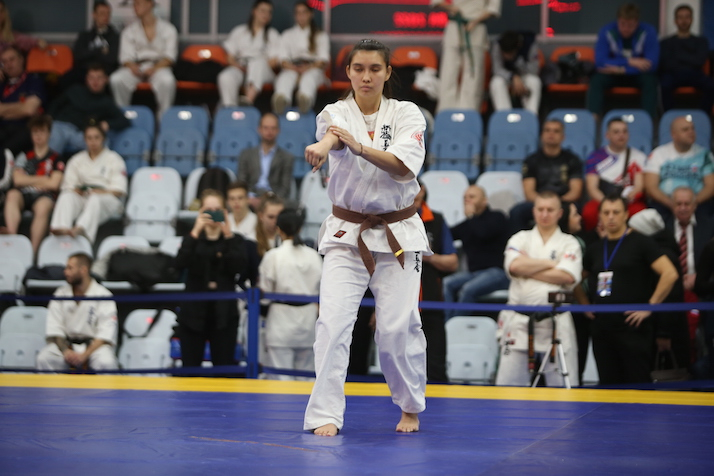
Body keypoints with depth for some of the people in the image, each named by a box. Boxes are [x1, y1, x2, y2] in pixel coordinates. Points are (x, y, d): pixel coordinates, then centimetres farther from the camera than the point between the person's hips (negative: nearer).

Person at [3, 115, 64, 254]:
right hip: (24, 195, 2)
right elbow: (18, 180, 7)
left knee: (43, 206, -38)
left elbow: (54, 184, 2)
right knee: (12, 195, -34)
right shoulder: (24, 156, 21)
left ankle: (33, 250, -43)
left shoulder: (55, 158, 14)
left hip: (44, 196, -2)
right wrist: (42, 180, 4)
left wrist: (29, 180, 7)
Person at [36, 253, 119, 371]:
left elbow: (105, 335, -12)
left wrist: (84, 355, -23)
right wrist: (65, 351, -17)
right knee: (44, 358, -25)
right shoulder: (61, 294, 5)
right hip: (66, 344, 3)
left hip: (95, 345, -3)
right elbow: (54, 330, 2)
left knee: (105, 362, -35)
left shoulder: (104, 296, -6)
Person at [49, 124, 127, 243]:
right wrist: (78, 191, -9)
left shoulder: (114, 159, 14)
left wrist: (103, 192, -14)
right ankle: (61, 228, -60)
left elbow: (119, 190, 5)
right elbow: (68, 186, 14)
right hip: (82, 197, 3)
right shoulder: (76, 160, 23)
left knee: (95, 199, -39)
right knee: (66, 196, -32)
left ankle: (82, 228, -69)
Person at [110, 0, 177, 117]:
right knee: (116, 79, -29)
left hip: (159, 66, -2)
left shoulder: (167, 29, 8)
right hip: (137, 67, 2)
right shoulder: (129, 31, 14)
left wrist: (154, 68, -21)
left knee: (167, 81, -38)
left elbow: (169, 56, -2)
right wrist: (133, 67, -21)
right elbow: (126, 56, 4)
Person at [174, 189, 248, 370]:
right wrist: (196, 232, -19)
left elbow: (240, 267, -13)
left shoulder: (235, 240, 6)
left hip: (223, 315, -1)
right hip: (194, 314, 1)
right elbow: (180, 263, -12)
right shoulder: (193, 239, 7)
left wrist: (228, 235, -18)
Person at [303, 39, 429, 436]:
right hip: (347, 234, 0)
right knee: (334, 321, -13)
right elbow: (332, 135, -28)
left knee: (398, 326, -3)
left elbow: (403, 166, -19)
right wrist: (323, 146, -54)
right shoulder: (337, 114, -2)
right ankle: (326, 414, -7)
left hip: (398, 234, 0)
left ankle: (411, 407, 20)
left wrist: (358, 146, -36)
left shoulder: (407, 115, -2)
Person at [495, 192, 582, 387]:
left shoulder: (569, 244, 7)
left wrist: (527, 271, -8)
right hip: (519, 323, 1)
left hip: (556, 323, -1)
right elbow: (514, 265, -9)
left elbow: (567, 277, -11)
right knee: (508, 385, 1)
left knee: (563, 384, -2)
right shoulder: (520, 239, 12)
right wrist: (551, 263, -5)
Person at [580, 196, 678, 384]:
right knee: (608, 385, 6)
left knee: (637, 383, -6)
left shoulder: (640, 243, -2)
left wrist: (650, 307, -12)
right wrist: (584, 304, 15)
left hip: (632, 326, -6)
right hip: (601, 325, 6)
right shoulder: (595, 248, 14)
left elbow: (670, 274, -12)